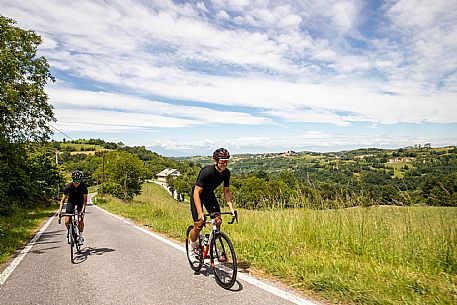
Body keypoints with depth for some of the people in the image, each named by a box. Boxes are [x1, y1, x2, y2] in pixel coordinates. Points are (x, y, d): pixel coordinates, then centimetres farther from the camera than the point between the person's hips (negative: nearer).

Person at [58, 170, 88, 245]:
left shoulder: (83, 186, -26)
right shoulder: (68, 187, -24)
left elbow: (85, 199, -23)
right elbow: (63, 199, -17)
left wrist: (83, 210, -34)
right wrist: (60, 210, -25)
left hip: (80, 202, -1)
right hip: (71, 201, 1)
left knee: (80, 220, -17)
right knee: (67, 221, -11)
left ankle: (80, 236, 2)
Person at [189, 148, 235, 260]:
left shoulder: (226, 172, -16)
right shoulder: (207, 171, -34)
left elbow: (226, 191, -5)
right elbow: (197, 192, -34)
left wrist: (231, 208, -16)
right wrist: (200, 213, -41)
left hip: (209, 194, 6)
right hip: (197, 195, -5)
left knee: (218, 221, -8)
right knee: (198, 225, -11)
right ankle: (192, 248, 15)